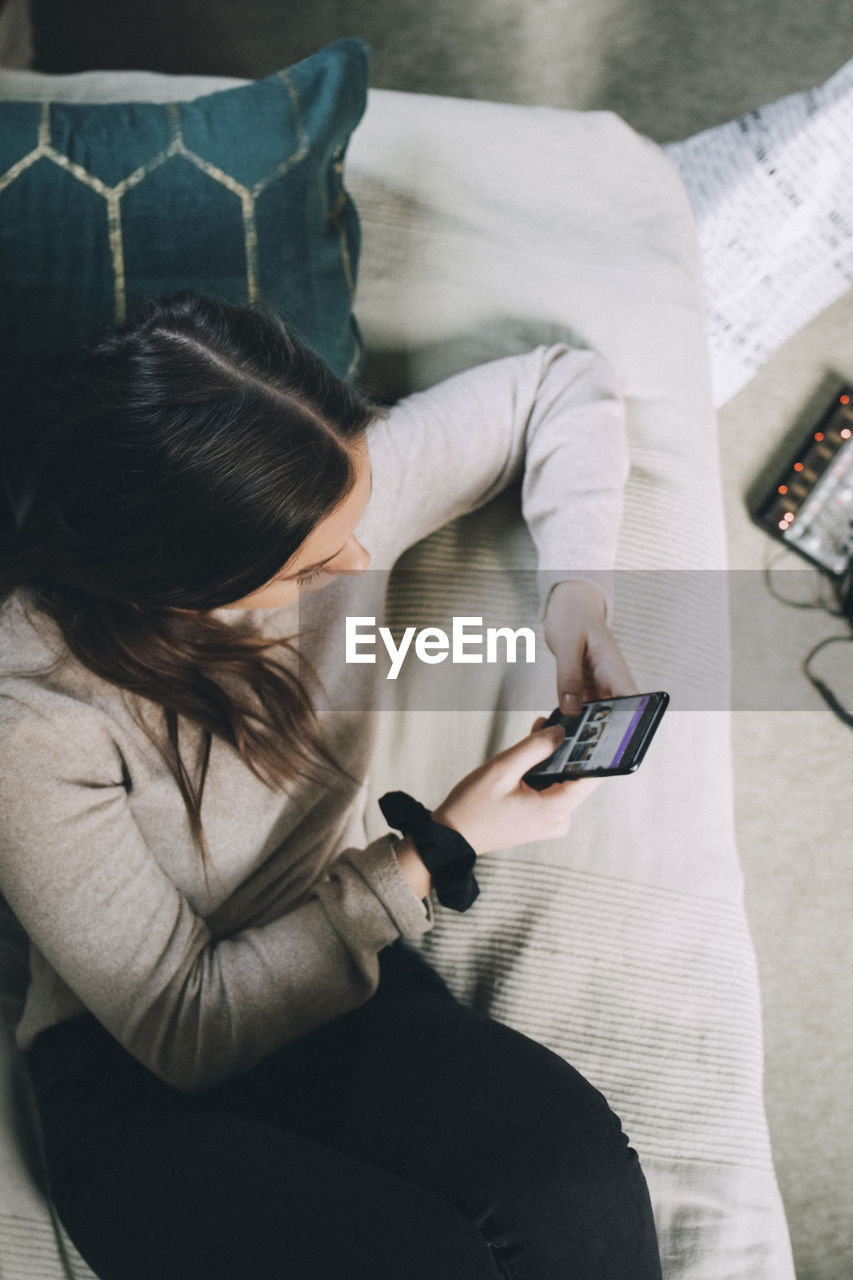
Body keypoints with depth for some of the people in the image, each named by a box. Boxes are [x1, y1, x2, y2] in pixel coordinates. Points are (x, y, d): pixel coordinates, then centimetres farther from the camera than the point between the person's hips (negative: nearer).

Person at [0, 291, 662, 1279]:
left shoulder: (335, 484, -13)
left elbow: (562, 384, 3)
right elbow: (183, 1029, -17)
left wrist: (574, 585, -14)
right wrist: (431, 856, -21)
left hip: (337, 968, 4)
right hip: (140, 1077, -3)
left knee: (581, 1188, -27)